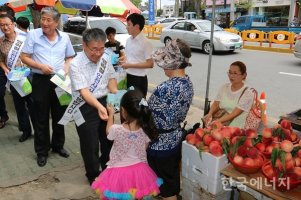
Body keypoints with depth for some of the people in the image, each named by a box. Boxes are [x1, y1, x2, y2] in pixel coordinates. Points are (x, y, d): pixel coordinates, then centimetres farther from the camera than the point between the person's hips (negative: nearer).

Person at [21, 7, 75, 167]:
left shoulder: (64, 37, 4)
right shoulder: (33, 35, -4)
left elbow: (70, 57, 14)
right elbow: (24, 57, -3)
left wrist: (66, 67, -6)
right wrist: (40, 66, -17)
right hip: (41, 80, -2)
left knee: (59, 116, 13)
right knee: (41, 119, 5)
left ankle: (58, 145, 31)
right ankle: (42, 151, 20)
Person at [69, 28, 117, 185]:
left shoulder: (105, 58, -2)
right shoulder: (76, 64, -20)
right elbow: (84, 91, -27)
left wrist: (114, 93, -8)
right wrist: (99, 106, -42)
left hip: (105, 102, 6)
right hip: (86, 107, -5)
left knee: (108, 139, 20)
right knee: (90, 144, 7)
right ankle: (93, 176, 32)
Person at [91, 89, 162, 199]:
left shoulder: (117, 129, -26)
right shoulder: (146, 130, -19)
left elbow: (108, 132, 0)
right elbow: (145, 149, -3)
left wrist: (111, 114, 11)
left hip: (119, 171, -2)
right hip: (139, 170, 3)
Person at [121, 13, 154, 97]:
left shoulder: (145, 42, -15)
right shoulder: (128, 40, 7)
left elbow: (150, 64, -16)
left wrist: (130, 65, -18)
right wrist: (123, 61, -2)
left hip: (139, 79, -7)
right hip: (128, 76, 7)